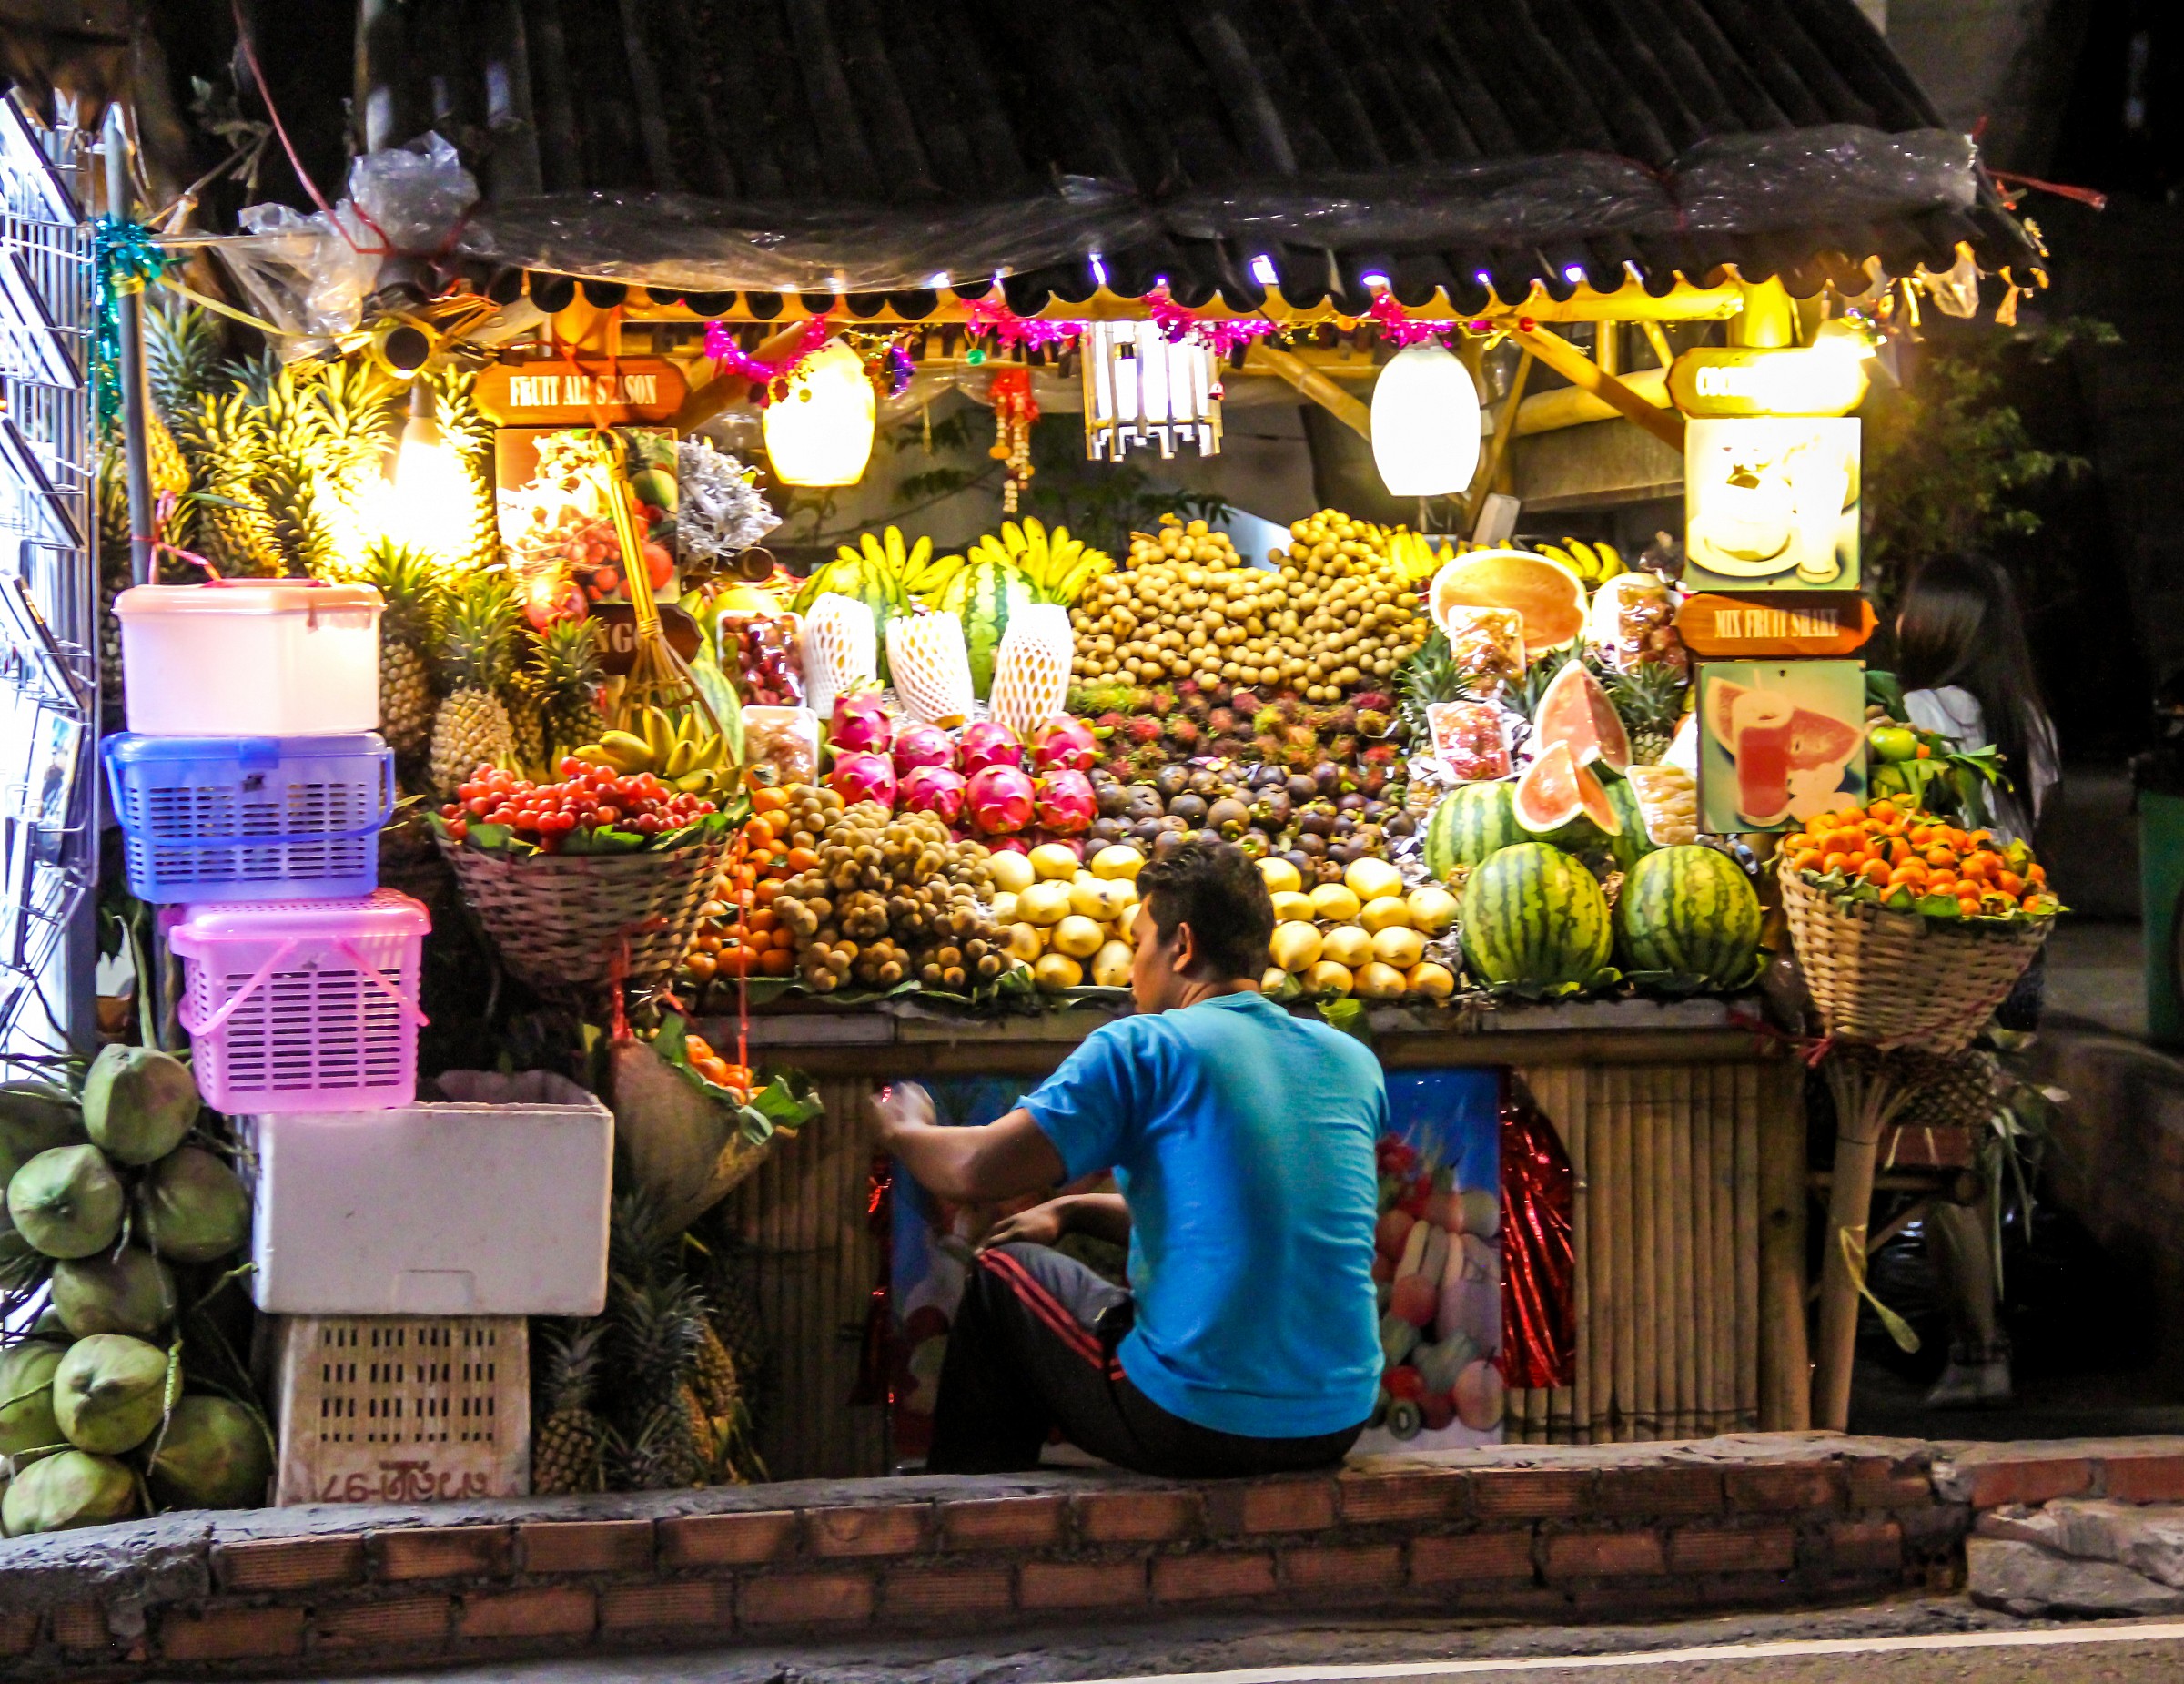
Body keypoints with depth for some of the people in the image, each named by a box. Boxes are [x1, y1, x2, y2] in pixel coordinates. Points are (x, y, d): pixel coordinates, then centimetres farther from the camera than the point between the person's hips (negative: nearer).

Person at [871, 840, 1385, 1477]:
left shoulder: (1144, 1049, -10)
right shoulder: (1354, 1063, 9)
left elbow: (974, 1169, -13)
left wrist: (903, 1130, 10)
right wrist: (1073, 1211, 27)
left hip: (1195, 1423, -6)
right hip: (1338, 1426, 6)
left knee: (1005, 1273, 20)